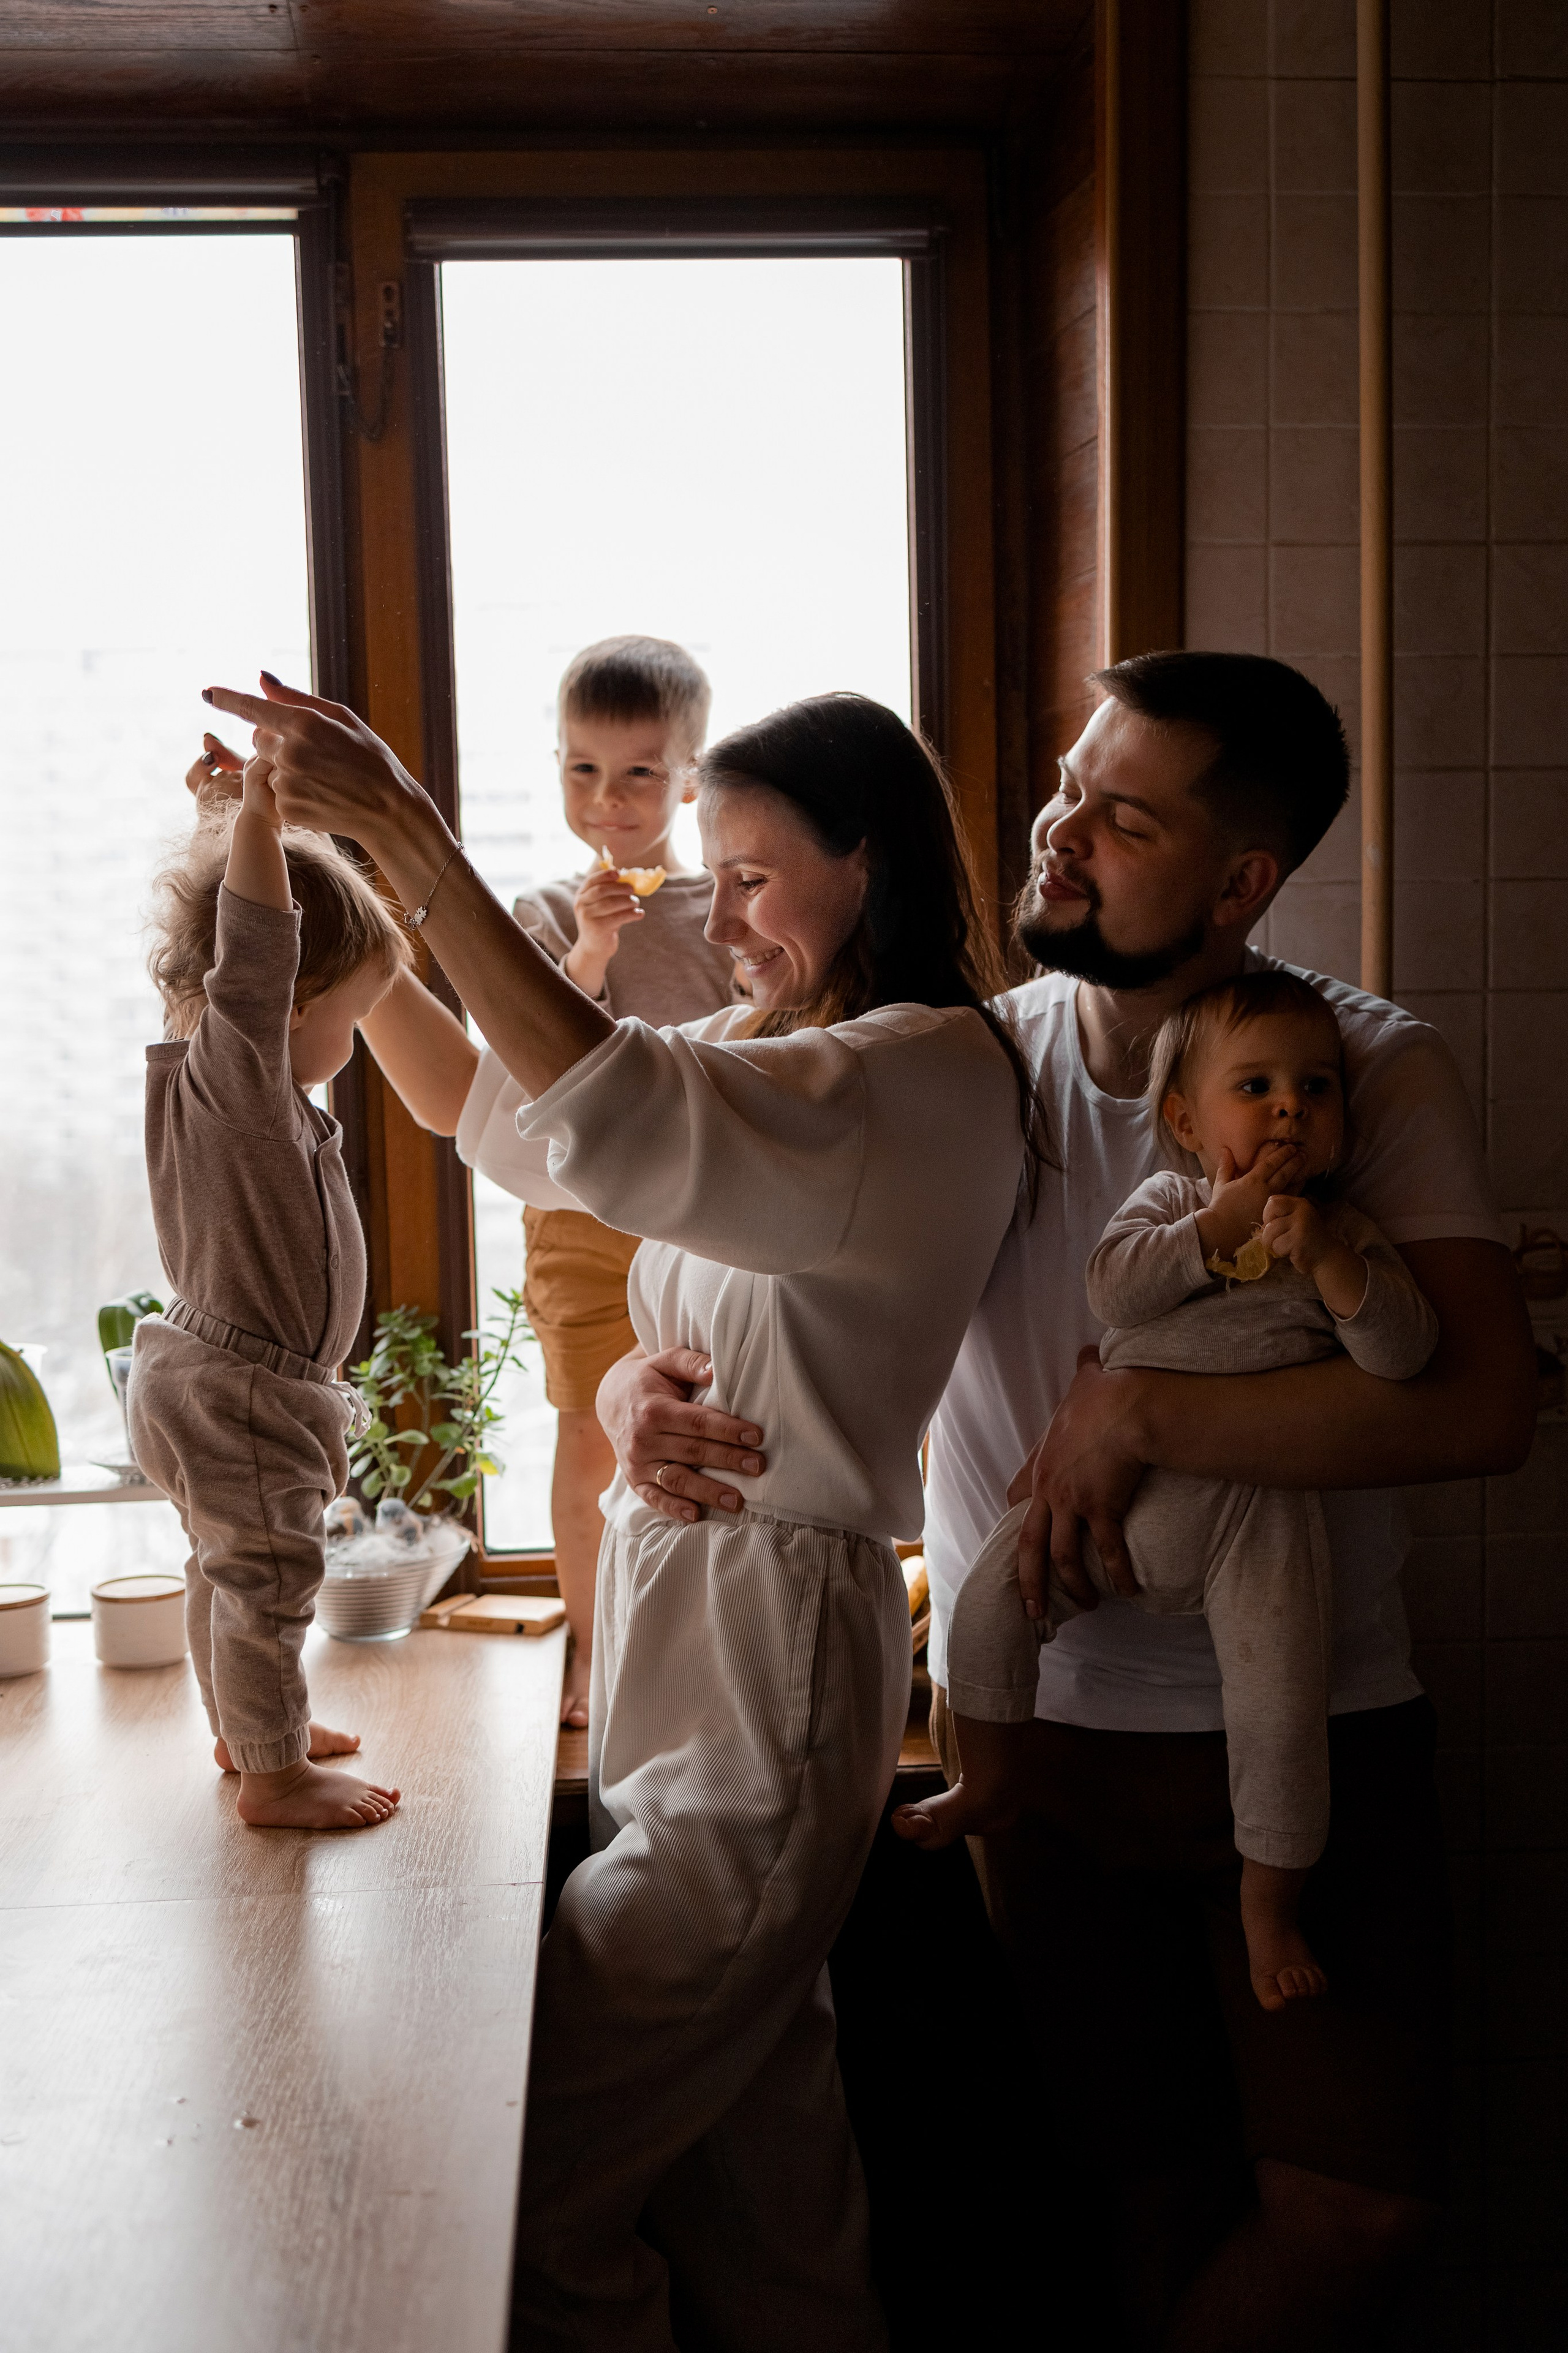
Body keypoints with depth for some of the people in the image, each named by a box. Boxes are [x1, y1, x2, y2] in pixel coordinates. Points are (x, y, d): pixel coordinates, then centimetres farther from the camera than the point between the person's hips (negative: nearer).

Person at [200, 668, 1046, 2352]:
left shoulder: (932, 1070, -14)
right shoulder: (768, 1055, 16)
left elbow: (620, 1127, -30)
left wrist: (408, 834, -28)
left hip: (774, 1655, -9)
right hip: (677, 1608, 9)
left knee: (526, 2165, -6)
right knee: (749, 2130, 19)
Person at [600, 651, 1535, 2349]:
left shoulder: (1373, 1072, -10)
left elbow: (1483, 1405, -24)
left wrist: (1139, 1410, -25)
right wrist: (634, 1378, -19)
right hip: (1030, 1714, 2)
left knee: (1356, 2206, 0)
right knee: (1142, 2170, 14)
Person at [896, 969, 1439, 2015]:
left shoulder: (1348, 1234, 3)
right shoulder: (1166, 1201, 6)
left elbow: (1405, 1351, -10)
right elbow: (1112, 1289, -13)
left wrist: (1326, 1260, -22)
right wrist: (1219, 1224, -16)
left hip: (1253, 1508, -1)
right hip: (1114, 1477, 2)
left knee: (1280, 1707, -5)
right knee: (991, 1604, -4)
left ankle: (1271, 1900, 20)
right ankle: (995, 1783, 23)